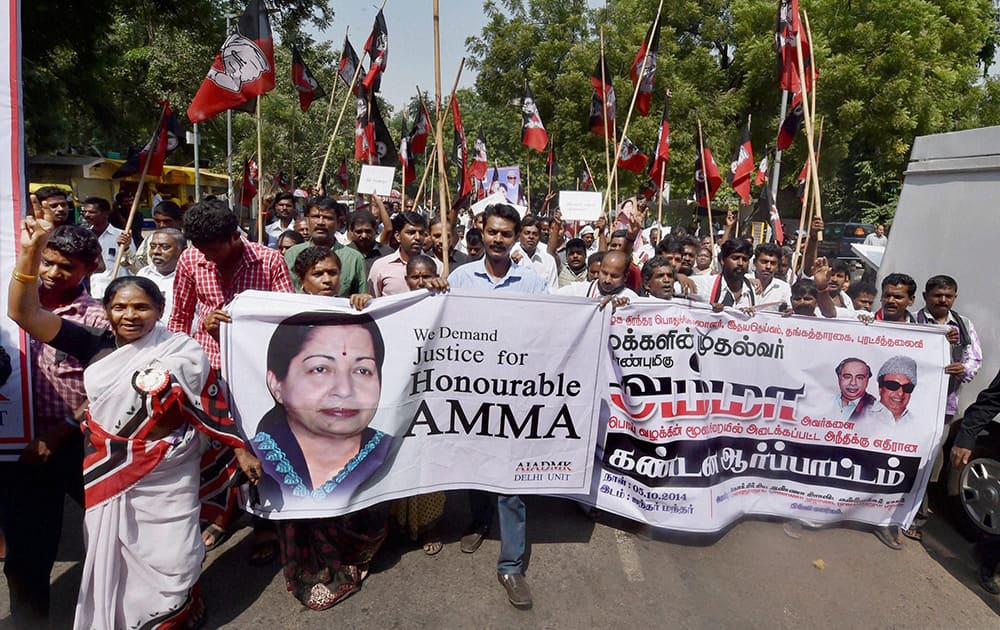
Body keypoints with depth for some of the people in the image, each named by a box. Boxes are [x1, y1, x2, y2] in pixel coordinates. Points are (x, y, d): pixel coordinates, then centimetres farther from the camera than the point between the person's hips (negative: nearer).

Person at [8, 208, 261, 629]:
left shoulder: (183, 353, -7)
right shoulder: (94, 346, -3)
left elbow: (212, 406, -2)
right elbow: (24, 314, -9)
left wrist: (241, 450, -1)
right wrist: (31, 251, -20)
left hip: (167, 478, -2)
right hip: (107, 474, 3)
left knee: (171, 558, 7)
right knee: (110, 556, 17)